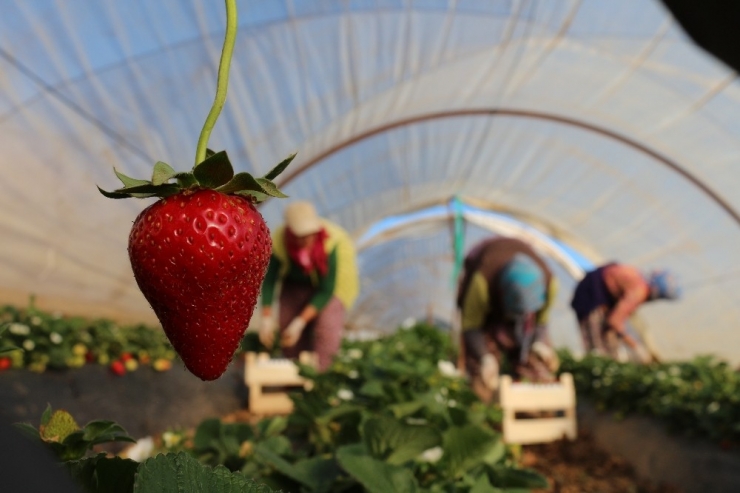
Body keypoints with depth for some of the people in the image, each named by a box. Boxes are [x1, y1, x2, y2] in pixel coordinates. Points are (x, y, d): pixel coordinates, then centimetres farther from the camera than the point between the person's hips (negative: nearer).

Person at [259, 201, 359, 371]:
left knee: (326, 326, -21)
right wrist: (267, 318, -22)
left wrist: (300, 322, -33)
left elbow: (326, 290, -31)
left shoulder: (330, 243, -38)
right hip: (297, 280, 3)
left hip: (334, 277, -3)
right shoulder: (279, 242, -32)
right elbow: (268, 280, -17)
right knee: (287, 325, -3)